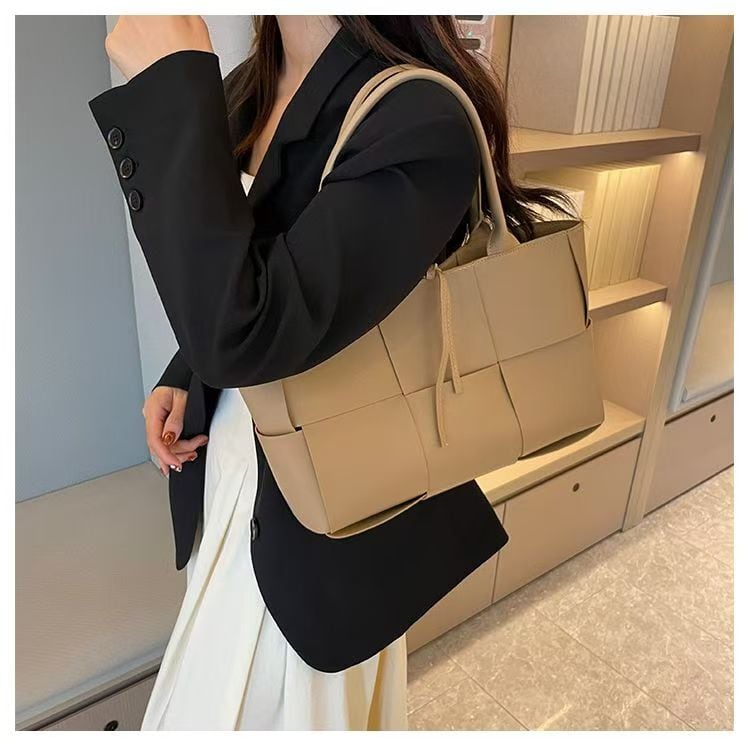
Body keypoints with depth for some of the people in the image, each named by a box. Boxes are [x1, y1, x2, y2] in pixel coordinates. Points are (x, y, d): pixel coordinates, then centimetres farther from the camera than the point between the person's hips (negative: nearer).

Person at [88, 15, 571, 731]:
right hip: (230, 452, 7)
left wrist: (174, 82, -27)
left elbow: (243, 330, -34)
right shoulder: (245, 90, 2)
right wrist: (181, 379, -1)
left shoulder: (421, 120, -25)